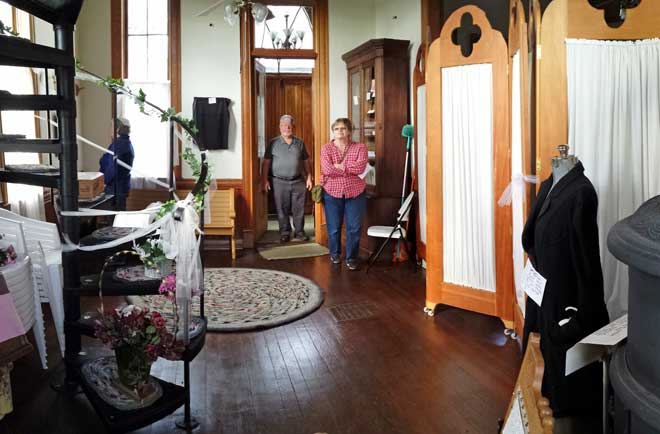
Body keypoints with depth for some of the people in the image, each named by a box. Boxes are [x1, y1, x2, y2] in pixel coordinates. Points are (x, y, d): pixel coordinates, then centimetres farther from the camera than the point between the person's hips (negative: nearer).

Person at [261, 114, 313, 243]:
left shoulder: (299, 143, 8)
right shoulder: (273, 143, 1)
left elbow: (306, 161, 13)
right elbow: (266, 162, 1)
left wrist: (309, 178, 7)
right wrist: (265, 180, -5)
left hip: (298, 182, 2)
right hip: (280, 182, -1)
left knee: (299, 209, 5)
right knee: (282, 209, 4)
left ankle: (299, 232, 18)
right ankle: (285, 233, 17)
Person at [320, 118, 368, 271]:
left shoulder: (360, 147, 1)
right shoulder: (326, 148, 1)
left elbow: (360, 167, -16)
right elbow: (327, 169, -16)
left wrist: (339, 166, -13)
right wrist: (351, 169, -13)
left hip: (355, 193, 0)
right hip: (332, 193, 0)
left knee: (354, 228, 1)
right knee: (333, 227, 9)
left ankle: (351, 258, 15)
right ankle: (335, 254, 32)